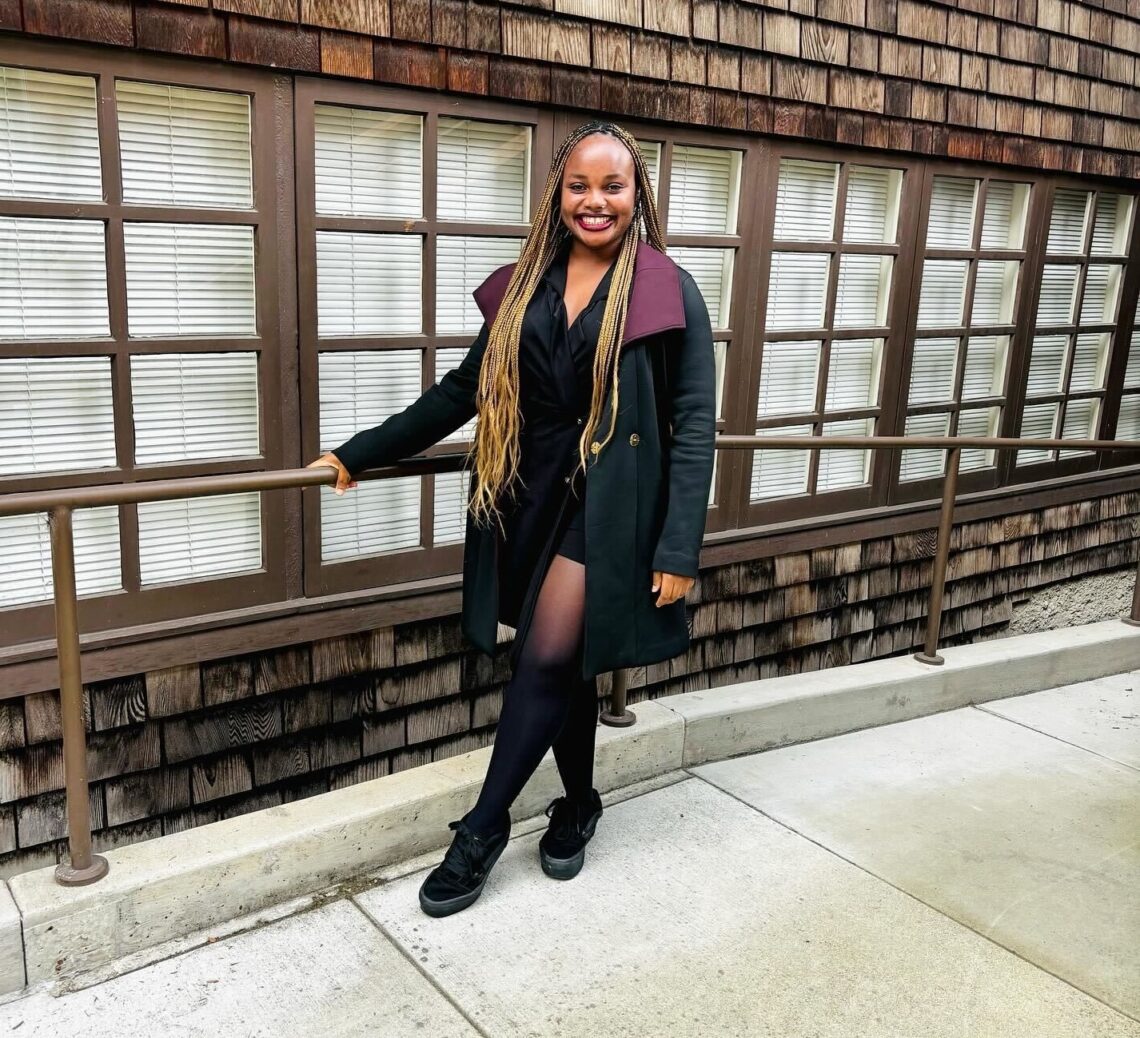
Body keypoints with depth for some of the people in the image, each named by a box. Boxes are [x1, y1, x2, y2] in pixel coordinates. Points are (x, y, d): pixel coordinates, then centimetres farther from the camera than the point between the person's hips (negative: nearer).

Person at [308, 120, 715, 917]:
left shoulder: (668, 292, -5)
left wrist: (680, 548, -14)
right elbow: (464, 391, 13)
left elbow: (694, 424, -7)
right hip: (530, 500, 4)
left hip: (607, 506, -4)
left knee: (546, 660, -6)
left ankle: (484, 828, 12)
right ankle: (579, 805, 35)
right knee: (565, 663, 13)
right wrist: (360, 454, 12)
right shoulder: (525, 286, 9)